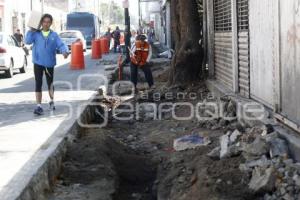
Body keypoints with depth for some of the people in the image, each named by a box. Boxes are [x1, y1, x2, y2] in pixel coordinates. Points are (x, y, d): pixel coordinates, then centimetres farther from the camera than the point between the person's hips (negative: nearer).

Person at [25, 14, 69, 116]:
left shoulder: (54, 35, 0)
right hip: (38, 62, -1)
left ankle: (51, 101, 39)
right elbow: (28, 41, -13)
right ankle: (39, 106, -4)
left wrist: (65, 51, -30)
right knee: (38, 84, -4)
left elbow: (61, 45, -10)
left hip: (49, 63, 1)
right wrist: (31, 31, -16)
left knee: (50, 83, 16)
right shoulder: (36, 34, 0)